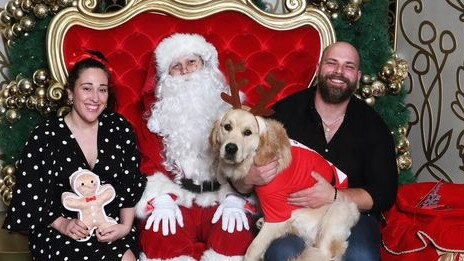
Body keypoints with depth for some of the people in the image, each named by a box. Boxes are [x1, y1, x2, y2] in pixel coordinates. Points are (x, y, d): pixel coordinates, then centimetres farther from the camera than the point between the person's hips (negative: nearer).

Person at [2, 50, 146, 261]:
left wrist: (126, 225, -8)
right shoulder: (44, 137, -4)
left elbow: (132, 184, 6)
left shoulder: (119, 128, 3)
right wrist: (62, 224, -14)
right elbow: (29, 198, -1)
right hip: (58, 233, -2)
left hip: (112, 226, 2)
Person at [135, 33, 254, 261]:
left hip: (221, 199, 0)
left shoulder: (230, 106, 11)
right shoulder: (159, 112, 12)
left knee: (235, 234, -31)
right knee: (160, 235, -31)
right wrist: (161, 199, -13)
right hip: (176, 199, 0)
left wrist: (234, 199, -13)